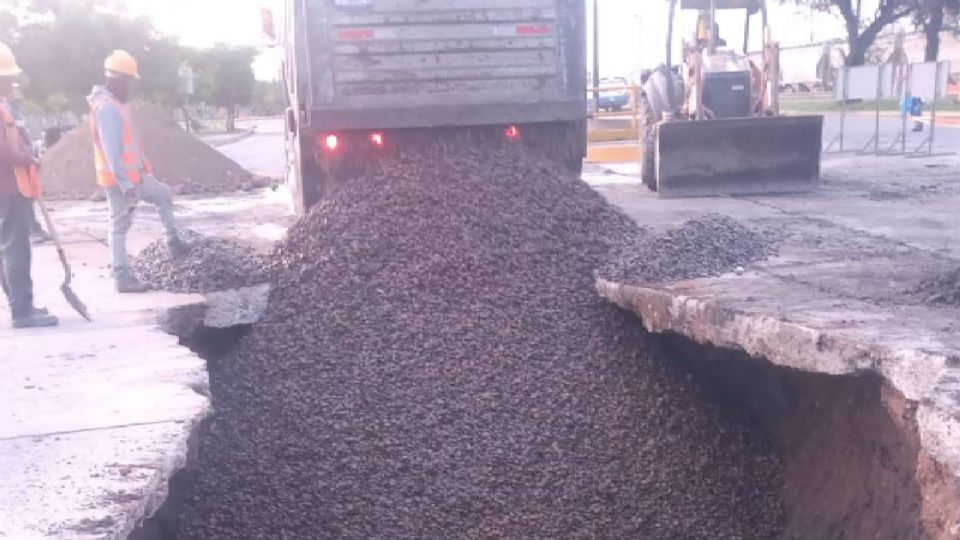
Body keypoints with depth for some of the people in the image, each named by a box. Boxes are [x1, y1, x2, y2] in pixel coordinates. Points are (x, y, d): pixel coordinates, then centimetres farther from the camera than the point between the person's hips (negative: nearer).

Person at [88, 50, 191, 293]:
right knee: (120, 226, -2)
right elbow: (111, 148, -27)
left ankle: (174, 241, 22)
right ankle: (123, 277, 8)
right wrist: (124, 182, -29)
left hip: (134, 175, 9)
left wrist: (142, 168, 22)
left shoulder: (115, 104, 13)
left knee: (163, 195, 18)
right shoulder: (107, 107, -21)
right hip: (121, 179, -9)